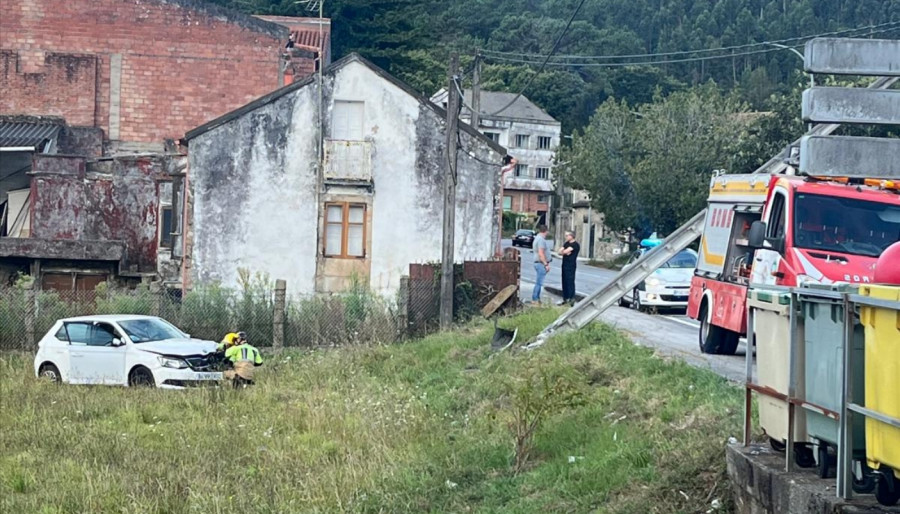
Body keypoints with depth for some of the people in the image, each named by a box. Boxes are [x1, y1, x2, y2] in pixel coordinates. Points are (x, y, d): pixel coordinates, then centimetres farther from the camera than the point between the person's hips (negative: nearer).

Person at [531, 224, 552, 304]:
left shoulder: (537, 238, 15)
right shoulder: (541, 239, -17)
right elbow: (541, 253, -23)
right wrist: (546, 264, -19)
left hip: (538, 263, 11)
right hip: (541, 263, -11)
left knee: (539, 282, 15)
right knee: (539, 283, -8)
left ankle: (537, 298, 19)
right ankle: (535, 299, -7)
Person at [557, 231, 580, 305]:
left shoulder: (575, 245, -12)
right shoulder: (566, 243, 15)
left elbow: (566, 251, -20)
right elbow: (560, 252, 9)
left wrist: (563, 251, 2)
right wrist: (565, 252, -10)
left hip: (571, 266, -8)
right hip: (564, 264, 8)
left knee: (570, 282, -7)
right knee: (564, 282, 11)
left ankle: (572, 299, -4)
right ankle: (565, 299, 18)